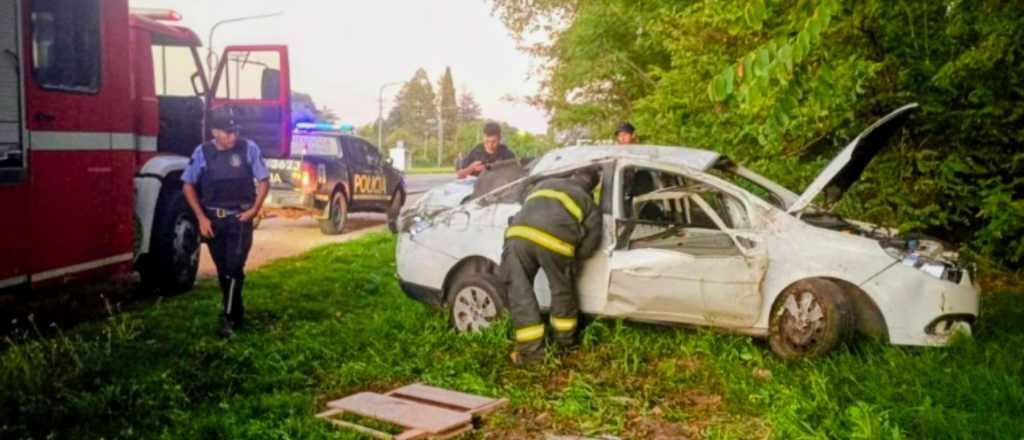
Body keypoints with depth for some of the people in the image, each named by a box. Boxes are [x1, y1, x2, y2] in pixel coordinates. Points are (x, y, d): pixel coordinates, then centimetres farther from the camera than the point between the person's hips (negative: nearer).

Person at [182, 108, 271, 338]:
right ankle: (237, 312, 24)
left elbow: (264, 180, 1)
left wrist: (255, 209, -9)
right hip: (213, 219, 2)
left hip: (239, 218, -2)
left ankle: (228, 317, -5)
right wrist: (201, 218, -4)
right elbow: (189, 186, 3)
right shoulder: (202, 152, -5)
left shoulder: (249, 148, -8)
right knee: (223, 270, 10)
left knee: (234, 267, -11)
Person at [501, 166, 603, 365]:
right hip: (555, 240, -1)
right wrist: (572, 259, 29)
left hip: (519, 233, 2)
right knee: (562, 291, 21)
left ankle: (531, 349, 15)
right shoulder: (589, 203, 27)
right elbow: (591, 241, 15)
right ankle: (565, 342, 37)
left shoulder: (545, 183, 36)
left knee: (520, 292, 13)